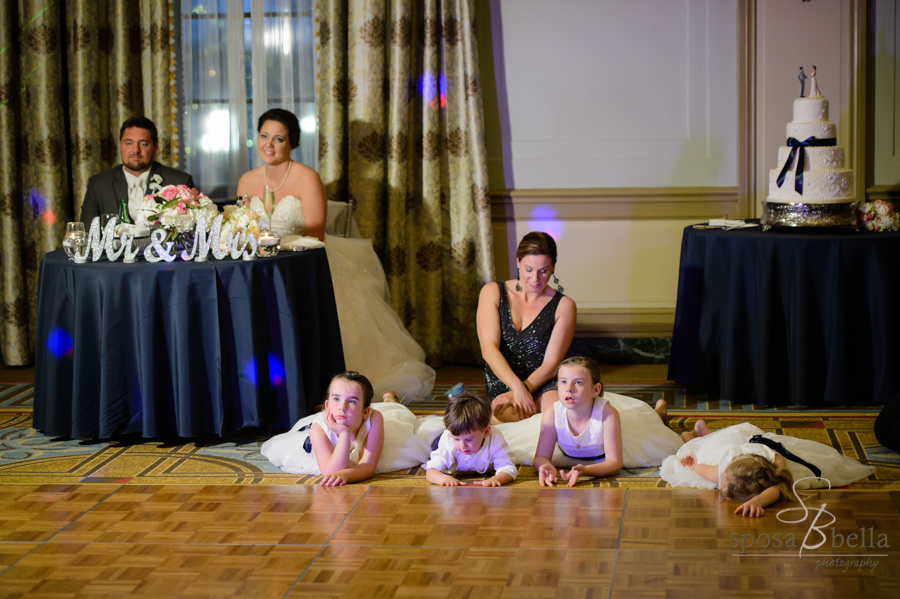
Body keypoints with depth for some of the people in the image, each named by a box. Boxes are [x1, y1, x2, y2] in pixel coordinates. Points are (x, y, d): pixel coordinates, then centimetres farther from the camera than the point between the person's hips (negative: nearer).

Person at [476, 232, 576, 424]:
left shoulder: (563, 306, 5)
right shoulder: (493, 293, 6)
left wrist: (521, 391, -18)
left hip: (542, 386, 0)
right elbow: (488, 348, -6)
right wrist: (518, 387, -22)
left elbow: (551, 363, -1)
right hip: (500, 385, 0)